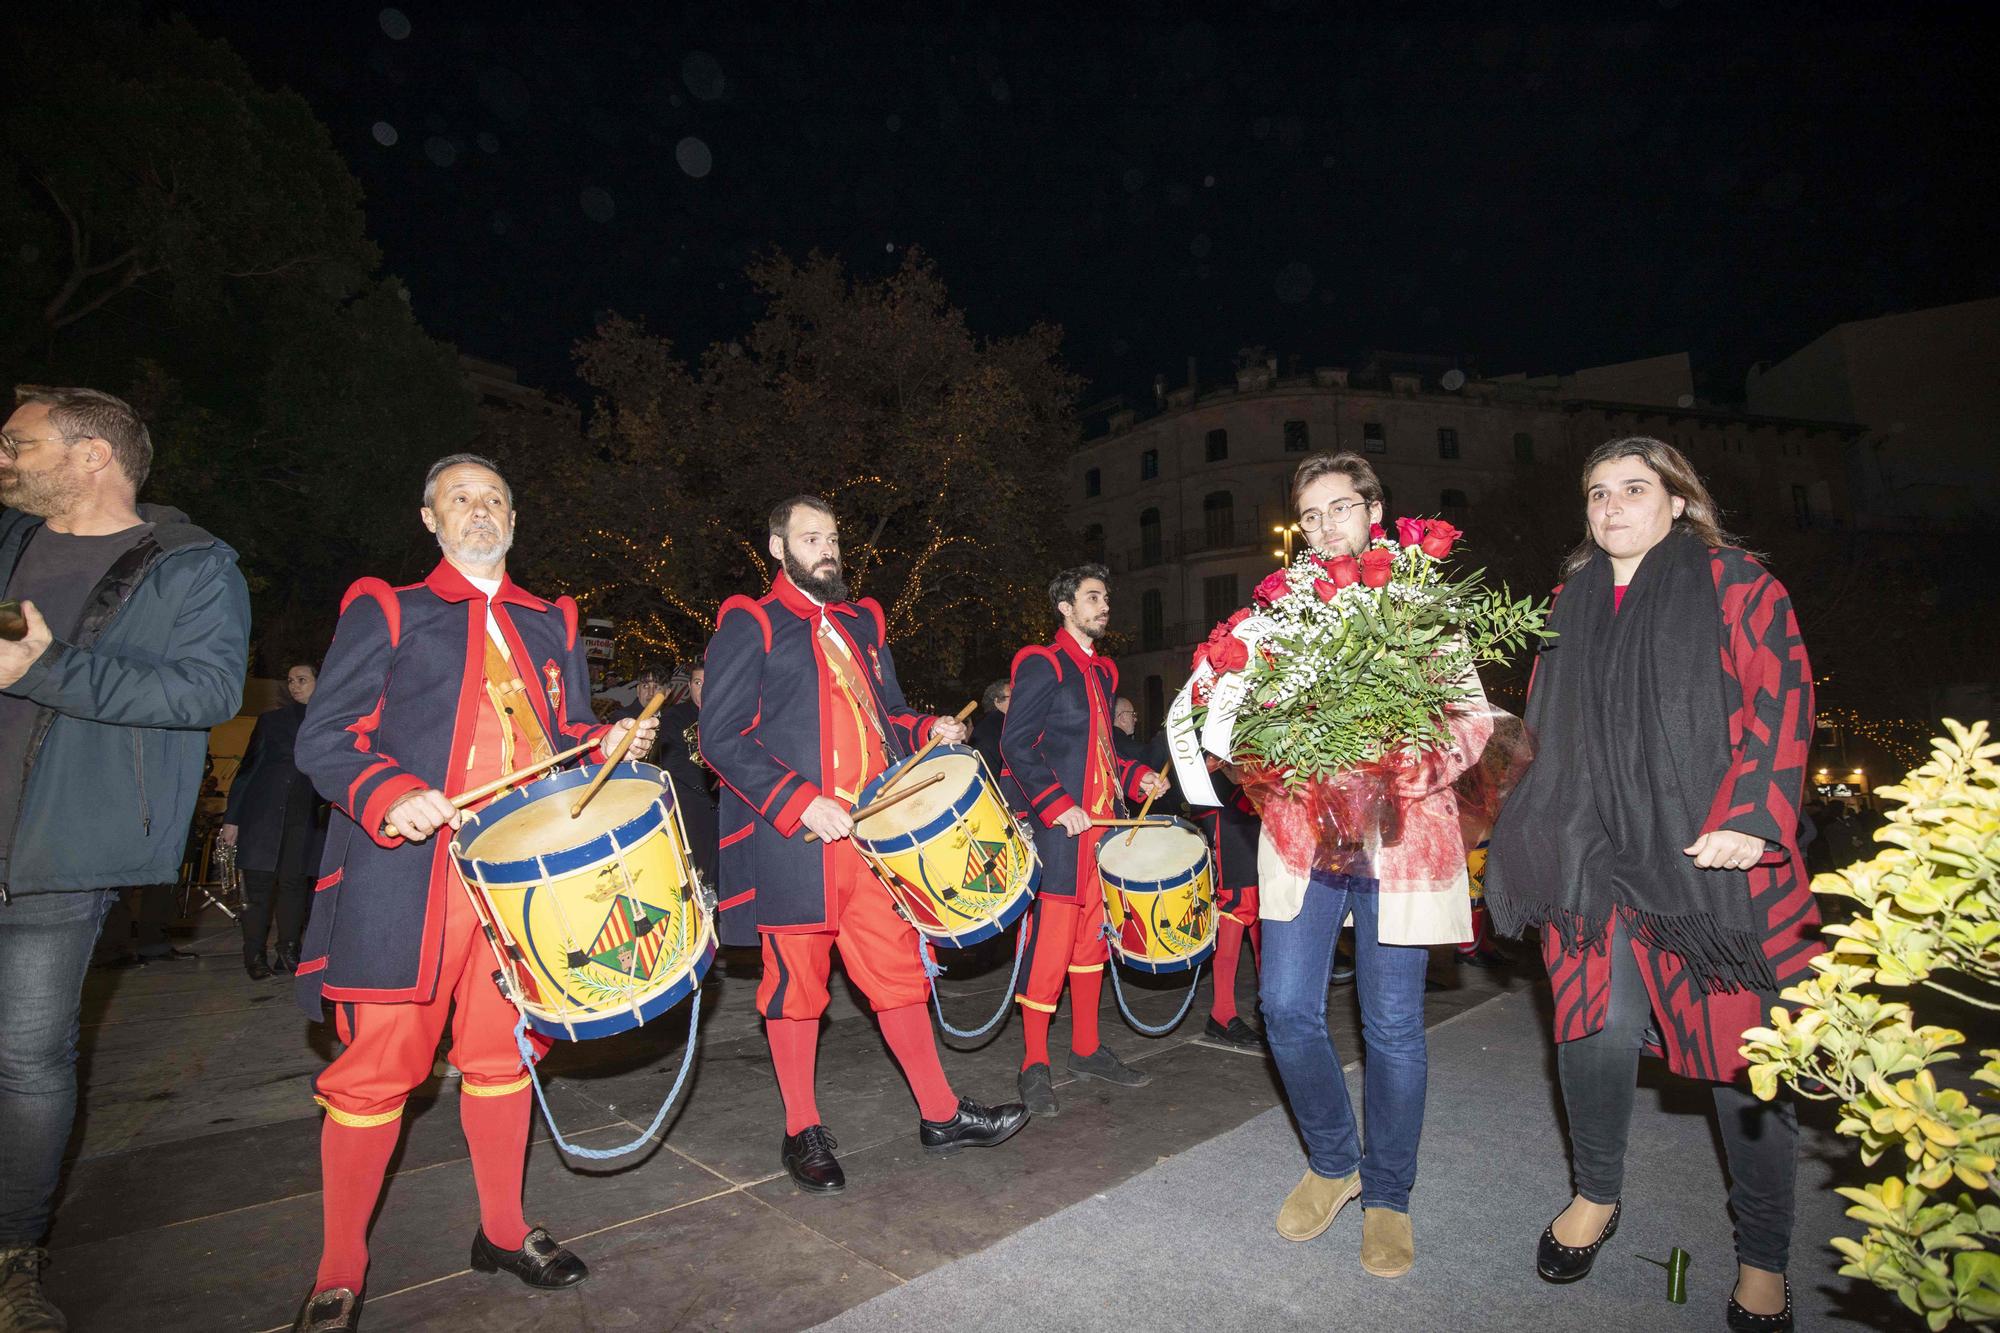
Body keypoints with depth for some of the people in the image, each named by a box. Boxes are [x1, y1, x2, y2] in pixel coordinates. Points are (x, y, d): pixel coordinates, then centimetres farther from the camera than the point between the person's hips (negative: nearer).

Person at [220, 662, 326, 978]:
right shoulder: (271, 720, 11)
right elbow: (247, 769, 9)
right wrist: (231, 818, 2)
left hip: (304, 817, 0)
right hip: (264, 813, 0)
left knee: (295, 883, -3)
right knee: (259, 886, -2)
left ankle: (288, 953, 5)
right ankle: (254, 957, 6)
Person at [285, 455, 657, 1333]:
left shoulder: (551, 625, 18)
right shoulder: (386, 612, 6)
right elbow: (322, 738, 1)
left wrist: (606, 745, -2)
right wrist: (391, 797, -17)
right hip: (407, 874, -3)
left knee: (503, 1053, 12)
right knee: (381, 1065, 1)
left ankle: (503, 1232, 28)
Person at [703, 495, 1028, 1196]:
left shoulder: (862, 621, 18)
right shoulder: (750, 624, -2)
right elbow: (722, 736, -9)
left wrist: (929, 730, 3)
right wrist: (800, 803, -18)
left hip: (872, 831, 5)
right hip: (792, 841, -5)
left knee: (899, 967, 9)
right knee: (796, 981, 6)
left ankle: (941, 1114, 21)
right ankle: (802, 1132, 22)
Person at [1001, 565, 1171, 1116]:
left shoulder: (1103, 670, 19)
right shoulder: (1042, 664, -7)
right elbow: (1017, 746, -14)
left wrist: (1137, 776, 9)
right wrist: (1059, 806, -20)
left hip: (1102, 822, 8)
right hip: (1058, 827, -8)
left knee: (1093, 934, 13)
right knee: (1050, 937, -6)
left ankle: (1086, 1049, 25)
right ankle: (1034, 1066, 4)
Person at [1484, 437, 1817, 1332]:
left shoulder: (1735, 585, 3)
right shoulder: (1570, 604, 16)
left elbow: (1781, 701, -5)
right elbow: (1546, 728, 20)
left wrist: (1750, 818, -16)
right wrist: (1536, 837, 12)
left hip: (1712, 854, -2)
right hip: (1596, 855, 3)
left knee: (1744, 1045, 3)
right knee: (1602, 1029, -8)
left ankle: (1762, 1257, 23)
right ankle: (1596, 1194, 19)